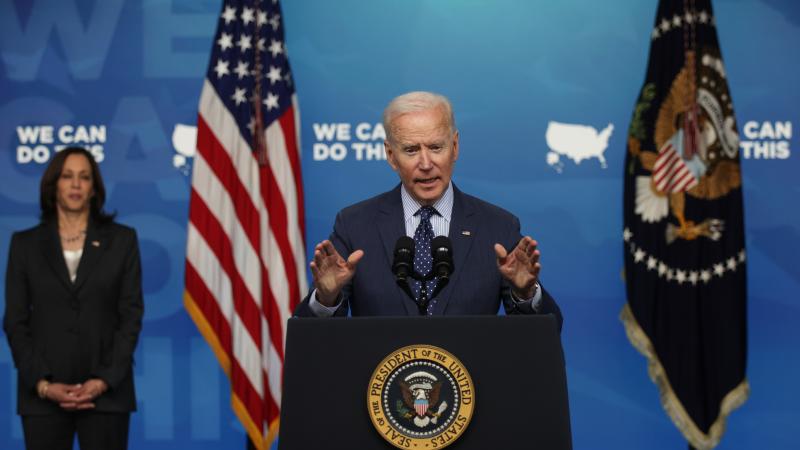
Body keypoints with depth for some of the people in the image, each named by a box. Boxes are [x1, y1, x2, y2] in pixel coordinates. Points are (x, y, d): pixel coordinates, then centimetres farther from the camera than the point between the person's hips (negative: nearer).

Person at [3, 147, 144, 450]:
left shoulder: (121, 240, 6)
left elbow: (131, 315, 1)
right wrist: (42, 383, -9)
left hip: (105, 390, -1)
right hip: (44, 394, 1)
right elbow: (15, 322, 4)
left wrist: (105, 380, -10)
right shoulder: (25, 243, 8)